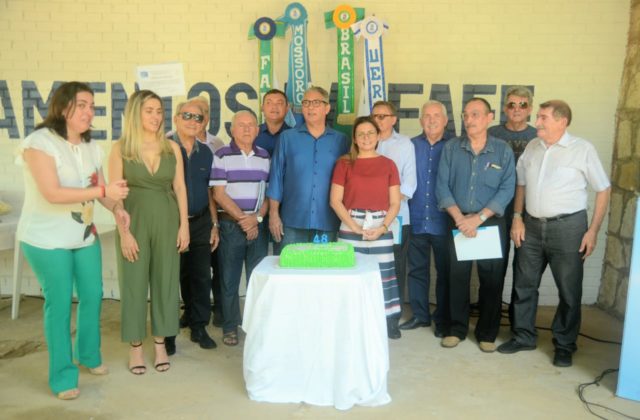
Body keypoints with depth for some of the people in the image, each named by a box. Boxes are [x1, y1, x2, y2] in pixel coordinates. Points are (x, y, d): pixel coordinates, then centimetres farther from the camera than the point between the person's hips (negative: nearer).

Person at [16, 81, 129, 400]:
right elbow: (52, 193, -26)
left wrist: (115, 207, -7)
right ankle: (62, 376, 16)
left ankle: (88, 355, 35)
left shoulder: (91, 147, 6)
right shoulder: (40, 142, -17)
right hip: (47, 239, -6)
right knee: (59, 304, 0)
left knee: (92, 295, 11)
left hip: (85, 235, 7)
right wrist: (104, 190, -29)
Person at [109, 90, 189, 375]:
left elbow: (180, 188, 5)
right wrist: (124, 232, -11)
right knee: (134, 282, 4)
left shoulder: (172, 148, 4)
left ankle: (160, 343, 22)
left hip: (167, 220, 3)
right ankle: (135, 346, 19)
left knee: (165, 280, 7)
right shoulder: (121, 148, -3)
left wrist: (184, 225, -1)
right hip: (134, 221, -2)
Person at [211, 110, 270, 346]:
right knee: (229, 279, 5)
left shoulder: (264, 157, 9)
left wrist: (257, 218, -8)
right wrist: (241, 218, -11)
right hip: (230, 225, -2)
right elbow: (219, 194, -6)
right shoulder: (221, 156, -1)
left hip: (258, 225, 3)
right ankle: (230, 327, 17)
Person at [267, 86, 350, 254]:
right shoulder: (287, 137, 5)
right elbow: (276, 176, 4)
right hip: (292, 221, 0)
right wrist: (273, 214, -1)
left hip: (328, 223, 1)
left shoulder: (340, 140, 6)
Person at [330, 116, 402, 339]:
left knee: (381, 275, 1)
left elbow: (395, 203, 4)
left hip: (381, 230, 1)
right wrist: (355, 227, -11)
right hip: (350, 229, -1)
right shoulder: (345, 163, 4)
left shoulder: (388, 165, 7)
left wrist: (383, 228, -11)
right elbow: (335, 201, -2)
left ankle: (387, 321, 13)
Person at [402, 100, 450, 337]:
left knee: (445, 272, 7)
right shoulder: (411, 146, 4)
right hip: (416, 221, 2)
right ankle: (420, 315, 27)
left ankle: (443, 320, 21)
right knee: (417, 270, 12)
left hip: (442, 222, -2)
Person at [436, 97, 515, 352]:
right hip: (459, 221, 1)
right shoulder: (451, 148, 1)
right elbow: (442, 186, -2)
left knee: (491, 279, 5)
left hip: (491, 223, -1)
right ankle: (456, 329, 21)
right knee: (457, 276, 6)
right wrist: (459, 217, -14)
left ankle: (487, 333, 19)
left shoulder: (503, 151, -1)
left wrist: (478, 218, -16)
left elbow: (507, 190, -7)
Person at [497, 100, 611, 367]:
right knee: (524, 285, 12)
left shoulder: (583, 150, -8)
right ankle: (523, 336, 28)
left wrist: (593, 230, -7)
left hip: (568, 226, -4)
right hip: (532, 225, 5)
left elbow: (603, 190, -3)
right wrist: (517, 218, 5)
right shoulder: (532, 147, 6)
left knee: (569, 291, 6)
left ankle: (565, 346, 23)